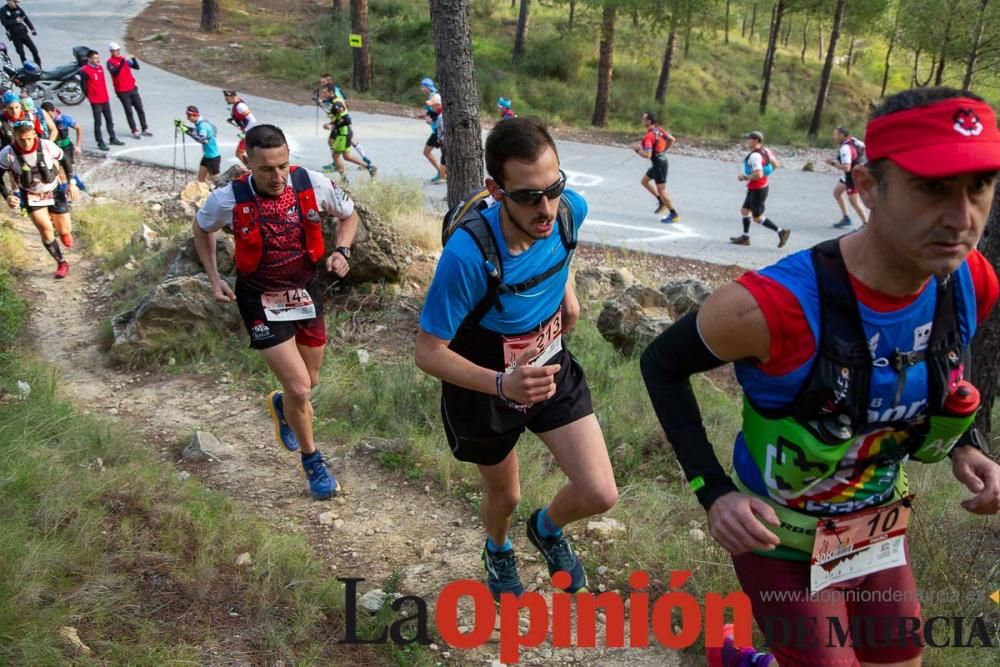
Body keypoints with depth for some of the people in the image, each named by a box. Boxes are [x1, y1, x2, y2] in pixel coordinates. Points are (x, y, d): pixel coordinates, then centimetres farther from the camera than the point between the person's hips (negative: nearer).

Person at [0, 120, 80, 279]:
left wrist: (71, 183, -11)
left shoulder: (47, 146, -23)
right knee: (45, 229, -15)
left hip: (55, 192, 1)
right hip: (31, 196, -1)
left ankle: (63, 231, 45)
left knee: (65, 231, 5)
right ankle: (61, 264, 4)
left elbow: (65, 161, -5)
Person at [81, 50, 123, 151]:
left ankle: (113, 139, 28)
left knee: (109, 120, 16)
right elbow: (84, 85, -9)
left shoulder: (100, 67, 6)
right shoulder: (85, 70, -16)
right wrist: (90, 95, 0)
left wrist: (105, 94, 15)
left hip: (105, 99, 7)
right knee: (98, 122, -1)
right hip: (95, 101, -7)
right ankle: (100, 143, 5)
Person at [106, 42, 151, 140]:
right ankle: (135, 131, 6)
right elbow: (115, 72, -24)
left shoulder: (124, 59, 8)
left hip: (132, 88, 5)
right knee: (129, 111, 0)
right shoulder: (110, 62, -7)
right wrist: (122, 62, -32)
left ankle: (145, 129, 15)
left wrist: (134, 59, -15)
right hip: (122, 91, -5)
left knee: (140, 109, 6)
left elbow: (137, 67, 4)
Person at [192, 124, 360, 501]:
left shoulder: (313, 184, -16)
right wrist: (214, 279, -2)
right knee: (299, 388, -11)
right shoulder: (229, 200, -19)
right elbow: (201, 229, 5)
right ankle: (312, 460, 16)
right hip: (260, 300, -3)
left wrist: (341, 250, -13)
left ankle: (282, 405, 55)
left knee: (309, 382, 17)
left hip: (305, 292, 3)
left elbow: (349, 215, 5)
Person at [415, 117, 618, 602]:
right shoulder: (468, 254, -38)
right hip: (485, 388, -3)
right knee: (504, 495, 21)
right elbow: (428, 352, -29)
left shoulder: (571, 209, -21)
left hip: (551, 368, 3)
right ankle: (498, 550, 60)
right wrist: (502, 385, -43)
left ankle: (547, 528, 31)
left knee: (600, 495, -7)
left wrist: (566, 289, -3)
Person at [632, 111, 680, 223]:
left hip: (659, 165, -10)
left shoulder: (648, 136, -24)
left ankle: (674, 215, 3)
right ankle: (662, 202, 23)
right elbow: (672, 140, 11)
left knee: (661, 190, -3)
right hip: (661, 160, 10)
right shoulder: (659, 130, 3)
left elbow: (647, 155, -31)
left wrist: (637, 149, -15)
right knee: (644, 181, 21)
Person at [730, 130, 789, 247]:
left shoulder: (755, 156, -24)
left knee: (757, 218, -1)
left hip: (757, 190, -10)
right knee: (744, 211, 17)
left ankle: (781, 232, 1)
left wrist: (745, 177, -17)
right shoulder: (765, 151, 5)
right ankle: (745, 237, 24)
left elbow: (758, 175, -31)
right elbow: (775, 165, 14)